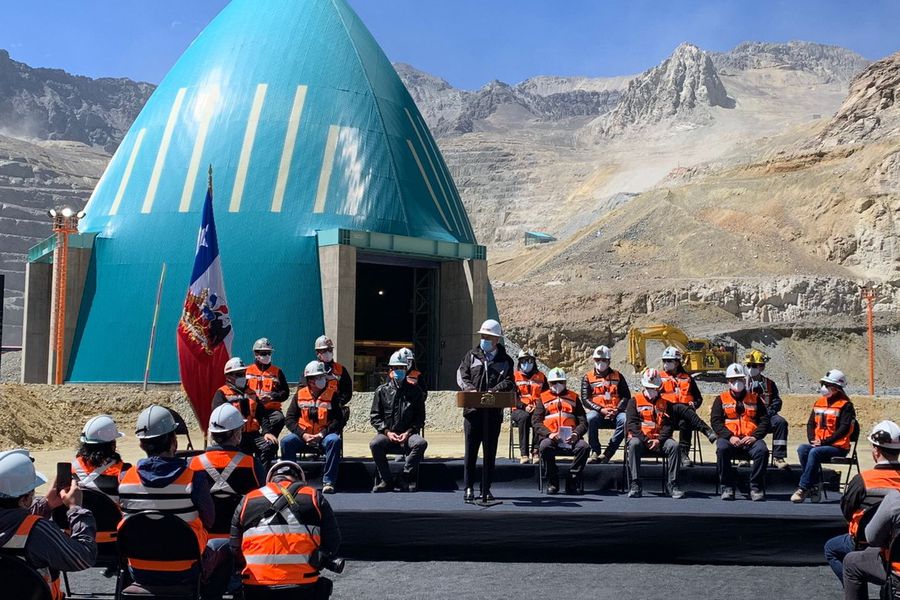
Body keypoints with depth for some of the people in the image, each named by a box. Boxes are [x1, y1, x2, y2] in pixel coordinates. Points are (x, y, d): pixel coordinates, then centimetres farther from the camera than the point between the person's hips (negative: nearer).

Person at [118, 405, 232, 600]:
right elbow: (209, 521, -7)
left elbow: (126, 518, 5)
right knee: (223, 547, 26)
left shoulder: (125, 479, -11)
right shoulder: (194, 478, -20)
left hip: (138, 571, 3)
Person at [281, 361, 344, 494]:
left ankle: (328, 482, -28)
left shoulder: (332, 394, 1)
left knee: (335, 440, -34)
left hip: (324, 436, -1)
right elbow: (289, 418, 3)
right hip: (303, 437, 1)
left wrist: (322, 434, -18)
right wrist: (303, 434, -12)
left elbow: (338, 420, -6)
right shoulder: (300, 394, 7)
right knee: (286, 441, -27)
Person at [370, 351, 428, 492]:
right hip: (387, 434, 0)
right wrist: (387, 432, -9)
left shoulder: (415, 391, 9)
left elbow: (420, 417, 7)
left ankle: (404, 479, -21)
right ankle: (386, 480, -16)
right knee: (375, 444, -32)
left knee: (421, 443, -32)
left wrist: (408, 432, -9)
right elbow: (374, 416, 6)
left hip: (408, 434, 0)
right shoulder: (382, 390, 9)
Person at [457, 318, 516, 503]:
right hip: (473, 410, 0)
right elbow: (461, 375, 5)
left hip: (494, 411, 0)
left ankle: (486, 489, 13)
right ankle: (469, 487, 11)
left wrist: (494, 391, -20)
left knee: (490, 452, 5)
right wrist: (469, 388, -14)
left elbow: (509, 382, -3)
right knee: (471, 450, 2)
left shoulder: (505, 361, 7)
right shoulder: (471, 355, 11)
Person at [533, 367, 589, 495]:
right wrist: (548, 434, -13)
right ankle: (552, 482, -19)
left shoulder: (573, 397, 20)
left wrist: (576, 433, -9)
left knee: (584, 446, -29)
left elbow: (583, 421, 13)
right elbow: (536, 421, 5)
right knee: (545, 446, -35)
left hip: (570, 438, 1)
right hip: (550, 437, -1)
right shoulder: (543, 398, 17)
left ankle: (572, 482, -18)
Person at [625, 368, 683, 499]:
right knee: (634, 444, -36)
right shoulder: (634, 401, 10)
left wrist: (659, 440, -14)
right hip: (640, 438, -2)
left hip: (659, 440, 2)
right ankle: (635, 485, -34)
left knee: (674, 445, -29)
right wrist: (645, 440, -15)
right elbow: (631, 424, -2)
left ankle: (672, 484, -22)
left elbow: (668, 425, 4)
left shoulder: (666, 403, 16)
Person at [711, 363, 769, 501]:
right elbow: (715, 421, 2)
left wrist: (755, 436, -9)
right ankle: (727, 487, -22)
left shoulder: (754, 399, 19)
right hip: (729, 439, -1)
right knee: (722, 449, -35)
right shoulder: (721, 399, 15)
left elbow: (765, 421, 9)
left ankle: (756, 487, -18)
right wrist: (729, 437, -14)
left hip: (750, 439, 1)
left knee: (762, 450, -32)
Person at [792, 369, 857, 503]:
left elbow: (844, 429, -14)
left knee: (814, 452, -32)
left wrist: (824, 442, -18)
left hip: (838, 447, -6)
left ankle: (803, 488, -28)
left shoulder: (845, 405, -5)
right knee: (802, 449, -24)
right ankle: (814, 487, -20)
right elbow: (811, 423, 16)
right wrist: (812, 439, -4)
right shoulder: (819, 402, 15)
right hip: (819, 445, 6)